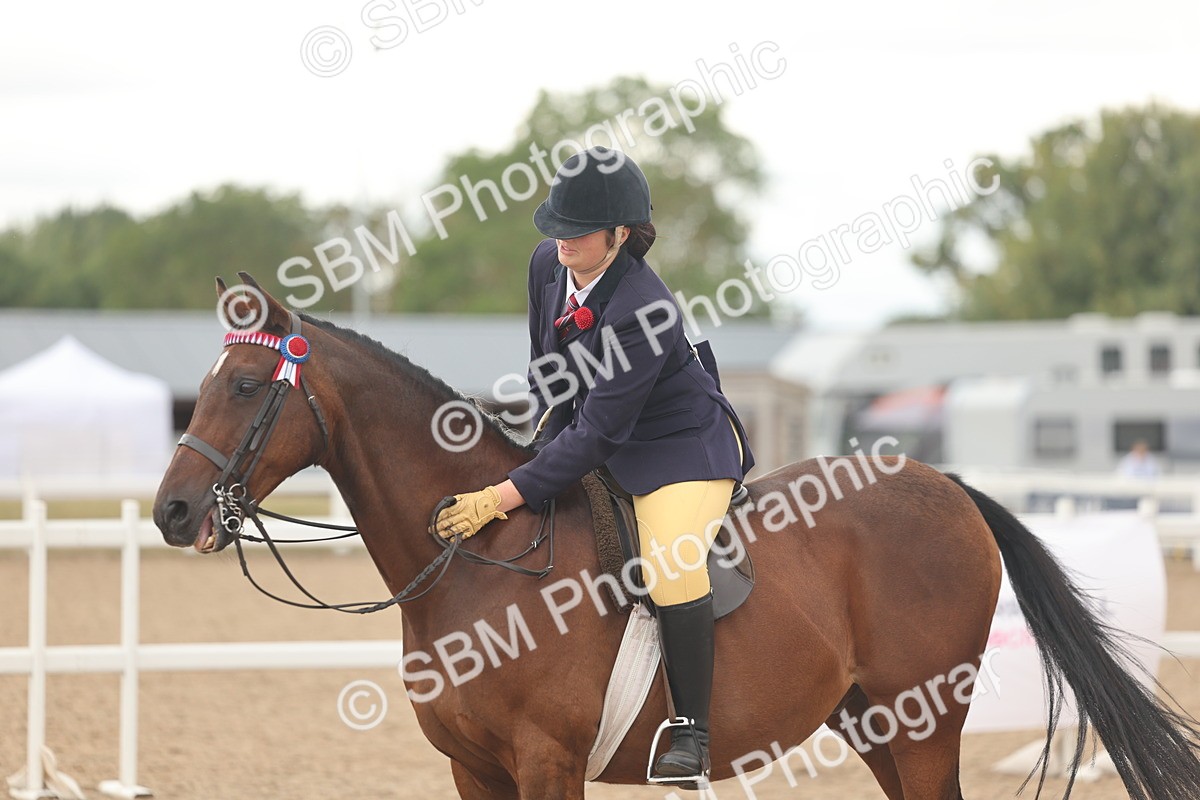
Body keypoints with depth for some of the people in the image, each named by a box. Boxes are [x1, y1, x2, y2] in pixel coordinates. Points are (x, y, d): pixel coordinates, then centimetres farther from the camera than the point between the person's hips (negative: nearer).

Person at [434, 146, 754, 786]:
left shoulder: (644, 312, -32)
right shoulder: (547, 265, -9)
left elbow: (596, 435, -32)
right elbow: (546, 373, 12)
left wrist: (503, 498, -34)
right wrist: (547, 436, 3)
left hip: (681, 450, -9)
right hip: (589, 435, 9)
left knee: (671, 567, -31)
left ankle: (691, 734, -20)